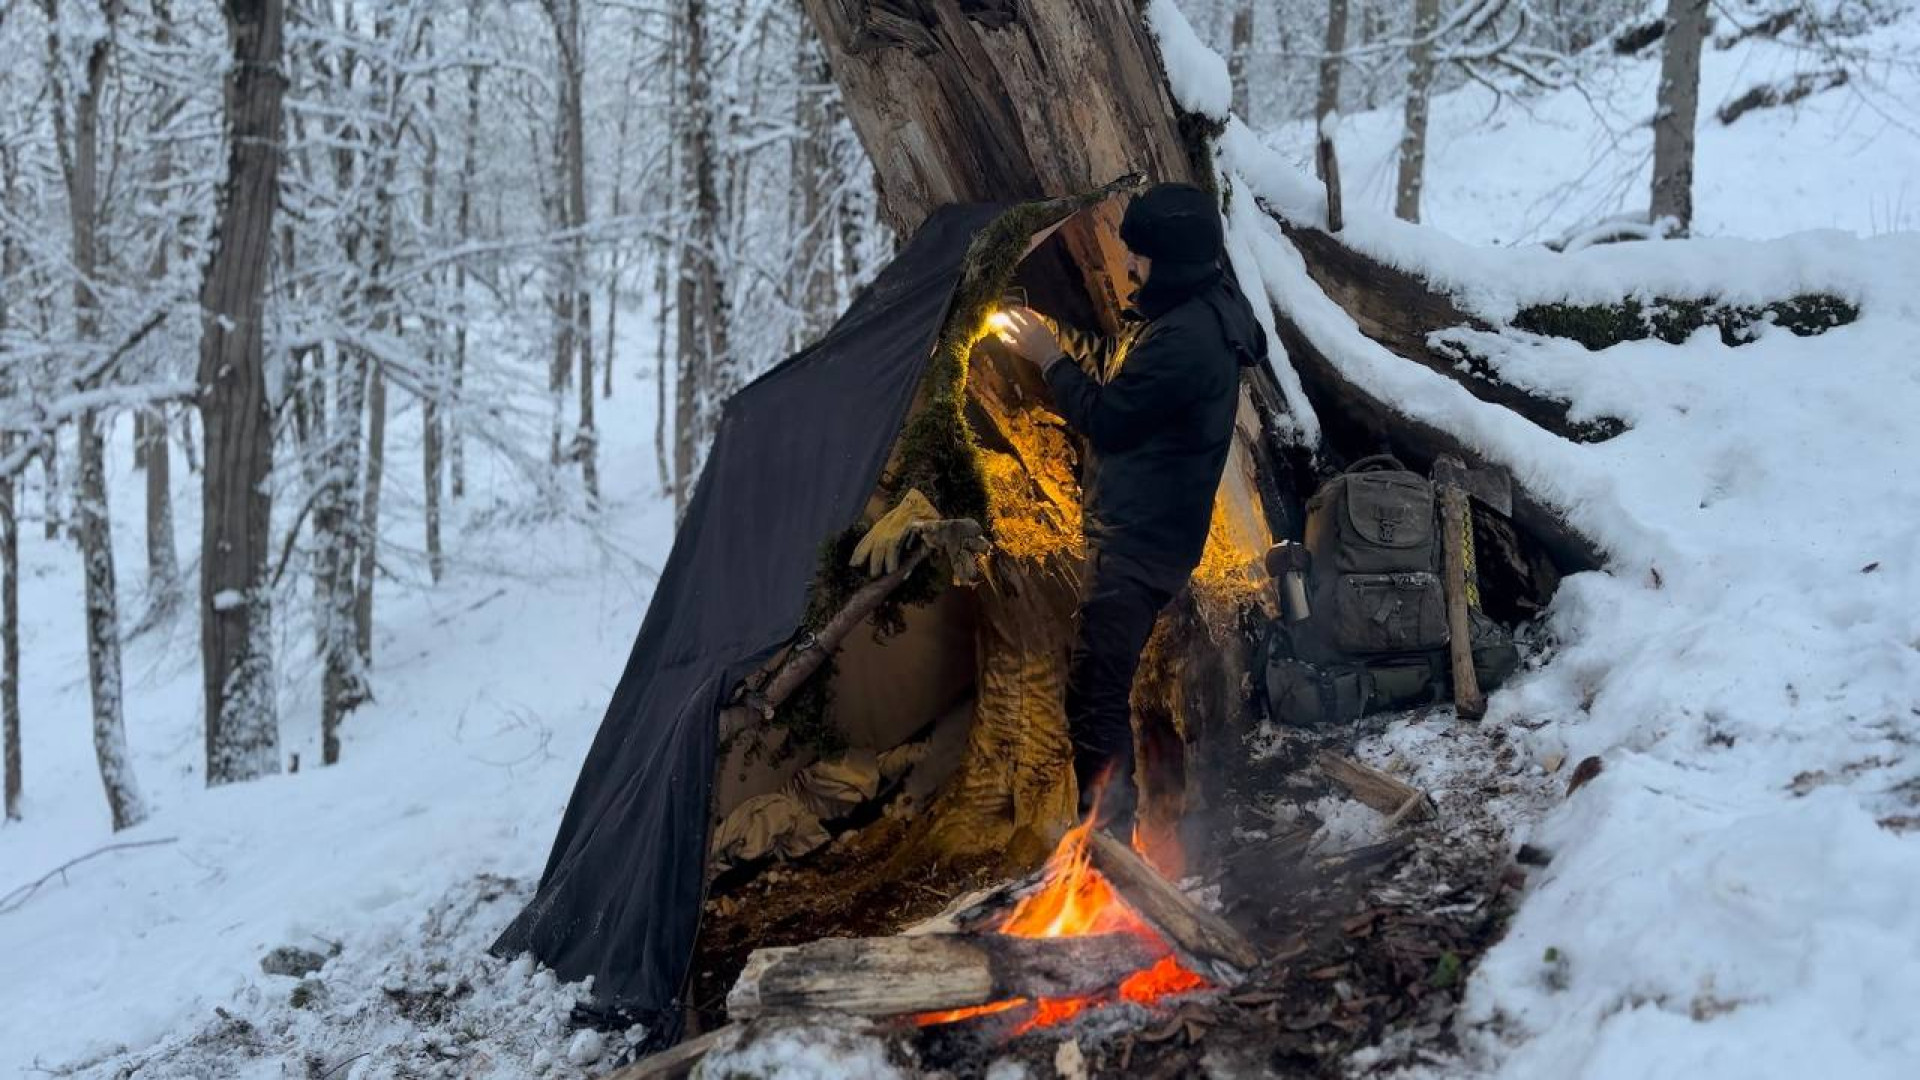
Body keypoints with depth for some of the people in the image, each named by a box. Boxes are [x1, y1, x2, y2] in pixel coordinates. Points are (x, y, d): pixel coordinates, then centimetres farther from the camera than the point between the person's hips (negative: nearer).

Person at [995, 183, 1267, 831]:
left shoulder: (1185, 338, -26)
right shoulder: (1196, 309, 8)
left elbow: (1105, 419, -21)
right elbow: (1122, 379, 19)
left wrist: (1049, 358, -8)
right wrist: (1060, 341, 8)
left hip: (1138, 540, -11)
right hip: (1137, 529, 11)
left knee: (1094, 690, -10)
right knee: (1106, 680, 21)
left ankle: (1106, 831, -6)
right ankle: (1112, 812, 33)